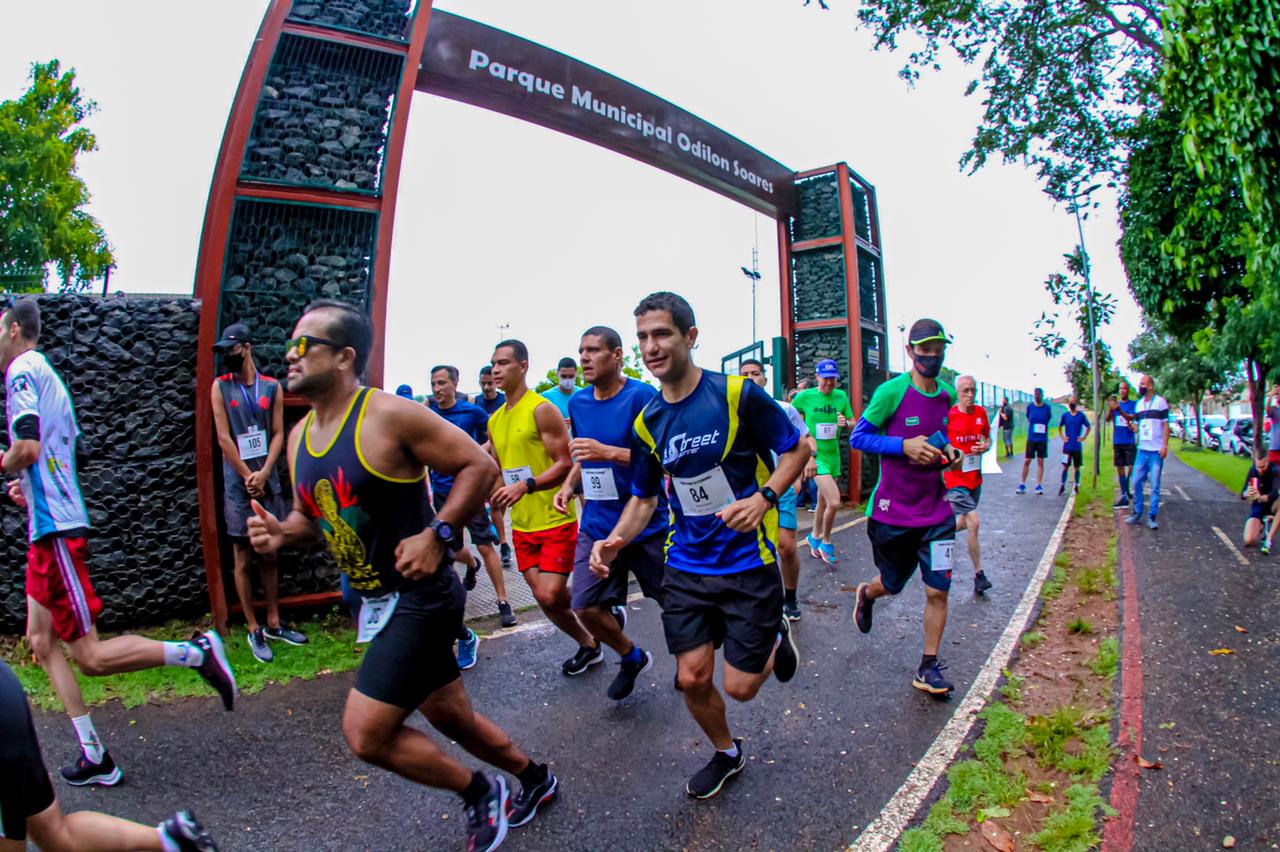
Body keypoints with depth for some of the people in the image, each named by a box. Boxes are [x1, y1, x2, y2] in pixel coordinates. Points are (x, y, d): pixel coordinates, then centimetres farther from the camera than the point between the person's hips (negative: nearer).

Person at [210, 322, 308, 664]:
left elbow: (278, 434, 1)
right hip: (238, 482, -2)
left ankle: (273, 623, 21)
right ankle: (254, 630, 13)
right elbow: (224, 438, -5)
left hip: (267, 480, 2)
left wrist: (264, 473, -12)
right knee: (242, 558, 3)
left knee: (270, 556, 10)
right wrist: (248, 477, -10)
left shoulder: (272, 387, 4)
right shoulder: (220, 386, 0)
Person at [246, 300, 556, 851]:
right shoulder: (299, 437, 7)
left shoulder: (389, 415, -18)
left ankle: (479, 791, 17)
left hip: (421, 596, -8)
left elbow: (480, 465, -16)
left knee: (364, 733, -8)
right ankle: (533, 777, 44)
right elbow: (312, 516, 18)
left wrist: (438, 534, -23)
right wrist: (280, 532, -3)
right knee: (449, 716, 20)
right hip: (377, 600, 9)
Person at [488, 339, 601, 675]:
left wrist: (525, 486, -28)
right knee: (544, 598, 10)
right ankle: (589, 645, 31)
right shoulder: (495, 420, 10)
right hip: (522, 525, 7)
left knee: (551, 595, -12)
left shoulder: (542, 409, -12)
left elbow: (565, 464, -17)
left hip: (555, 521, -7)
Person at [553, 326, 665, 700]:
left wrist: (608, 452, -28)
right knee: (585, 607, 0)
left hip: (647, 524, -5)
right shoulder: (577, 403, 6)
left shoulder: (642, 396, -15)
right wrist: (569, 484, 1)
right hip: (597, 525, 5)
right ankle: (632, 658, 30)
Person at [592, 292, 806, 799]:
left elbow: (796, 449, -4)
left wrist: (764, 497, -22)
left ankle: (775, 639, 36)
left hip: (748, 563, -4)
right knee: (693, 680, 6)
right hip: (686, 567, 4)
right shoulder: (647, 423, 1)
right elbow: (644, 496, 10)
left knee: (740, 686, 2)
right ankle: (726, 753, 37)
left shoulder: (738, 395, -14)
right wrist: (615, 541, -8)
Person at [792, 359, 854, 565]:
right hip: (815, 455, -5)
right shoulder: (804, 396, -9)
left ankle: (815, 538, 38)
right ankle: (826, 541, 6)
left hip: (833, 454, 5)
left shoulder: (841, 396, 2)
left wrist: (846, 423, -14)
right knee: (834, 501, -17)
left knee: (823, 502, 18)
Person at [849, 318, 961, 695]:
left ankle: (928, 668, 19)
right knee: (893, 585, 14)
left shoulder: (948, 394, 3)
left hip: (935, 512, 4)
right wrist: (904, 445, -24)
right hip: (892, 512, -4)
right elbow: (857, 437, -12)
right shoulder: (892, 391, -15)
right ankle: (865, 594, 50)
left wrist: (946, 450, -1)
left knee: (937, 590, 1)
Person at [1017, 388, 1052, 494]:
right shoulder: (1030, 407, 1)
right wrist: (1032, 428, 10)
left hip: (1042, 439, 0)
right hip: (1031, 438, 1)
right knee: (1027, 461, 2)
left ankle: (1039, 485, 7)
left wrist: (1043, 428, 9)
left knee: (1040, 461, 2)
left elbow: (1048, 419, 12)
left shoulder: (1047, 408, -1)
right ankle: (1022, 484, 8)